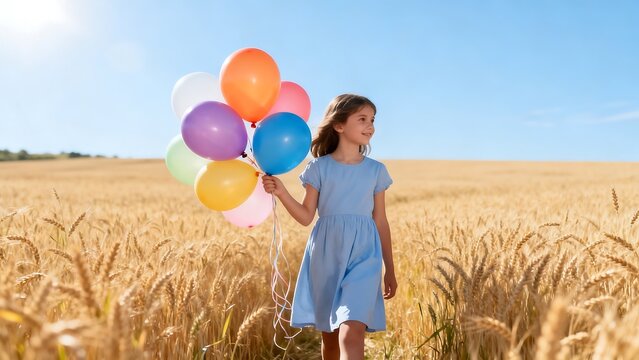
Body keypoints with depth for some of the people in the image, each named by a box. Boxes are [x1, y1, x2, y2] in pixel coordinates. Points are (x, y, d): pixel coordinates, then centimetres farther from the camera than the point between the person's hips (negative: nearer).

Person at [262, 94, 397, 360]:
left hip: (363, 255, 0)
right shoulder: (319, 167, 1)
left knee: (351, 334, -17)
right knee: (329, 337, 13)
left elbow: (381, 222, 10)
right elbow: (306, 217, 1)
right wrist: (281, 192, -14)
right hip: (326, 255, 1)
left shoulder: (376, 170, 6)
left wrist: (390, 269, 12)